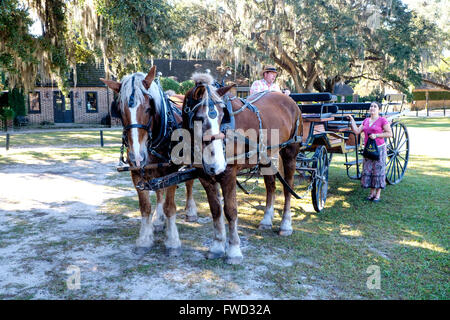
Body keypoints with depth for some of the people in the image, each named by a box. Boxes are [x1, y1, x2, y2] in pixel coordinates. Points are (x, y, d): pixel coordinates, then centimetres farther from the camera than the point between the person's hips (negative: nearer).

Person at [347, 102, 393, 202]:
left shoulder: (382, 120, -5)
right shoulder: (366, 120, 13)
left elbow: (390, 134, -9)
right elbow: (356, 131, 7)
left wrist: (376, 135, -17)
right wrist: (352, 120, 1)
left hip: (379, 148, -6)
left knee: (378, 170, 0)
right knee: (368, 170, 7)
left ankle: (378, 194, 9)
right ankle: (372, 192, 19)